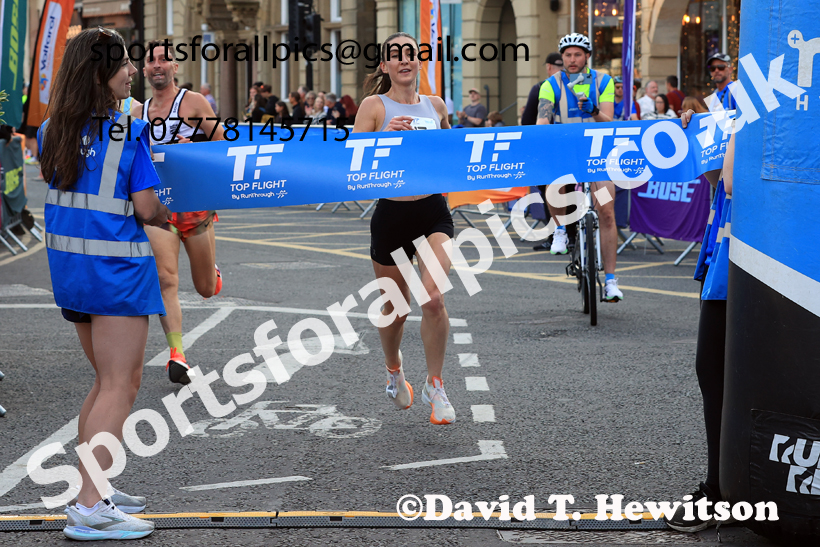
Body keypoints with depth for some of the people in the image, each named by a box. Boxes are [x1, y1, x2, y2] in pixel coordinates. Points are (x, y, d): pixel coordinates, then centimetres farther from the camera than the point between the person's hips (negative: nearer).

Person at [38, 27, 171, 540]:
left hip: (68, 262, 7)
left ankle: (93, 487, 24)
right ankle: (90, 508, -9)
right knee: (120, 386, -4)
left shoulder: (52, 130, 7)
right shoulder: (129, 132, -13)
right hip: (117, 265, -7)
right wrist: (165, 215, 8)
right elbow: (147, 209, -12)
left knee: (108, 380, 20)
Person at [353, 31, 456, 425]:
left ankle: (435, 387, -2)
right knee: (395, 308, 11)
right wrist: (386, 133, -26)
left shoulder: (435, 105, 8)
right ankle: (394, 369, 42)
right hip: (391, 213, -1)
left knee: (433, 298, -17)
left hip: (433, 212, 1)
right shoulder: (374, 105, -2)